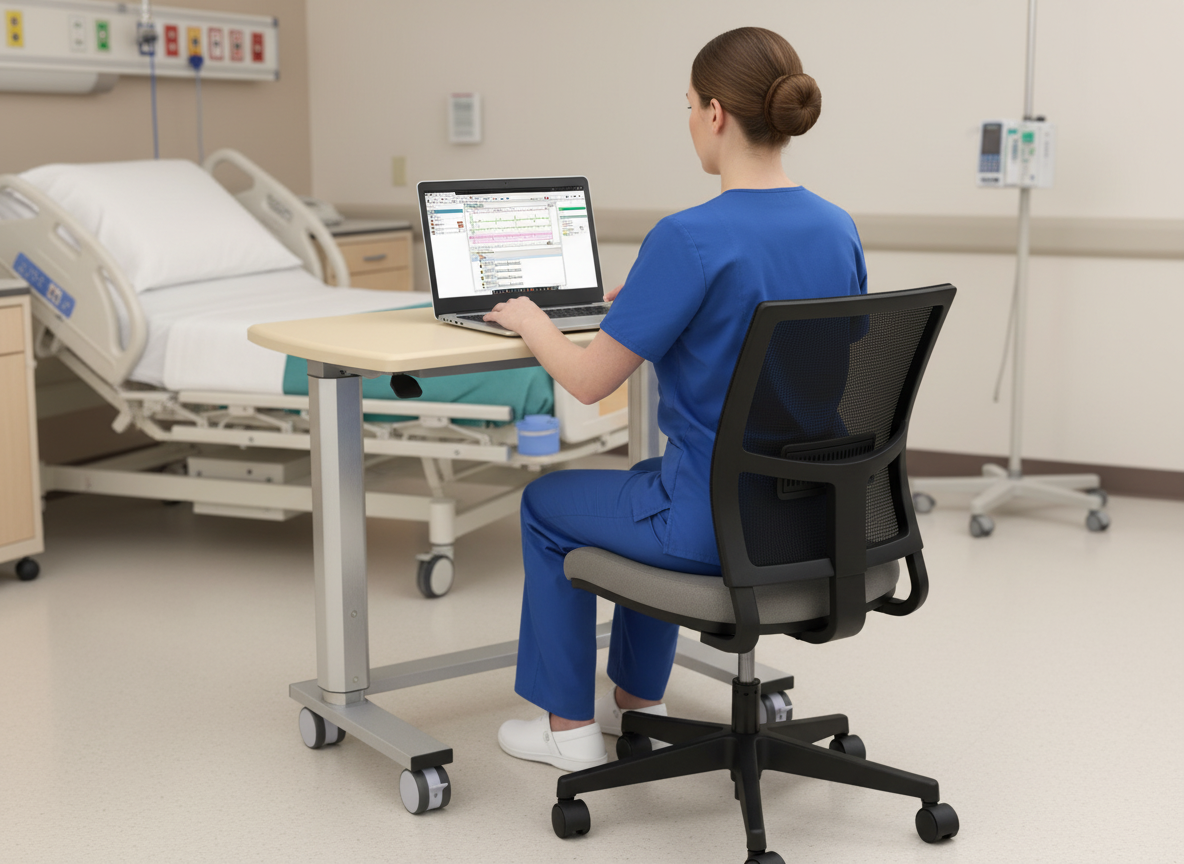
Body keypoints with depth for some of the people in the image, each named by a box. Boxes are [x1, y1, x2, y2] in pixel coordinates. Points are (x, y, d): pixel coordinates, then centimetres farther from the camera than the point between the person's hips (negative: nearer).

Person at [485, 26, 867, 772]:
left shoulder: (692, 238, -24)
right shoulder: (838, 230, -1)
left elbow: (589, 381, -17)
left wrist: (530, 320, 3)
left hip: (720, 524, -7)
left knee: (546, 503, 22)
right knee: (650, 479, 37)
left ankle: (569, 728, 30)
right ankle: (638, 700, 45)